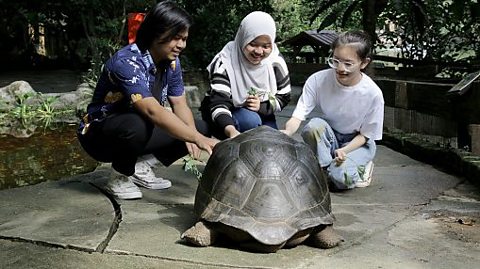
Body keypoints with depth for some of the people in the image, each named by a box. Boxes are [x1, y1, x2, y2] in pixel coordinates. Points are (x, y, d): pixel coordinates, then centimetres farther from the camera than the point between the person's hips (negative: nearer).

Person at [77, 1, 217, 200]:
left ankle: (139, 167, 3)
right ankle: (120, 177, -11)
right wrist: (197, 139, -46)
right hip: (99, 135, -7)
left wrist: (192, 135, -24)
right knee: (136, 125, -41)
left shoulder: (171, 61, -4)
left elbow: (180, 104, -3)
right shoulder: (127, 62, -30)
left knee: (200, 127, -5)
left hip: (140, 129, 8)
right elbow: (153, 112, -41)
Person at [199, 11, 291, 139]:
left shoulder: (275, 61, -14)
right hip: (227, 114, -4)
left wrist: (262, 107, -24)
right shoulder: (226, 61, -26)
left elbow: (284, 97, -3)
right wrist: (231, 130, -56)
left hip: (261, 113, 5)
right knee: (251, 121, -32)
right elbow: (218, 103, -36)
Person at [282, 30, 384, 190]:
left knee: (340, 178, -31)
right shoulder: (317, 81, -19)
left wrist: (344, 151, -28)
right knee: (314, 125, -33)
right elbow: (297, 116, -20)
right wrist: (287, 132, -43)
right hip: (325, 137, 2)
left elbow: (365, 135, -10)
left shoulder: (373, 94, -21)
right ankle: (325, 171, -12)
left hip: (357, 141, -2)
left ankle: (360, 168, 5)